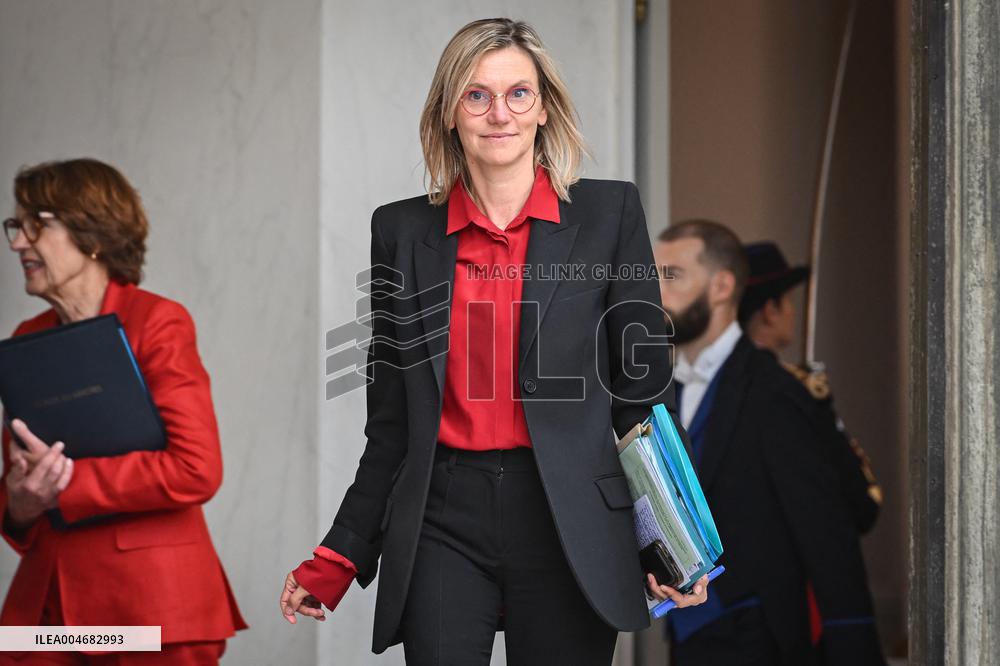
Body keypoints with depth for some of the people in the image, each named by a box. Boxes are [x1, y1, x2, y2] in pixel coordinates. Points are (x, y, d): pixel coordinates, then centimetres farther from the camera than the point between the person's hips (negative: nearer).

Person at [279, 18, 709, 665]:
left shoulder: (610, 213, 3)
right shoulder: (401, 231, 8)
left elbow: (644, 385, 3)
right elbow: (390, 421, 11)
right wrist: (340, 558, 6)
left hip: (570, 531, -1)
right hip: (442, 526, 1)